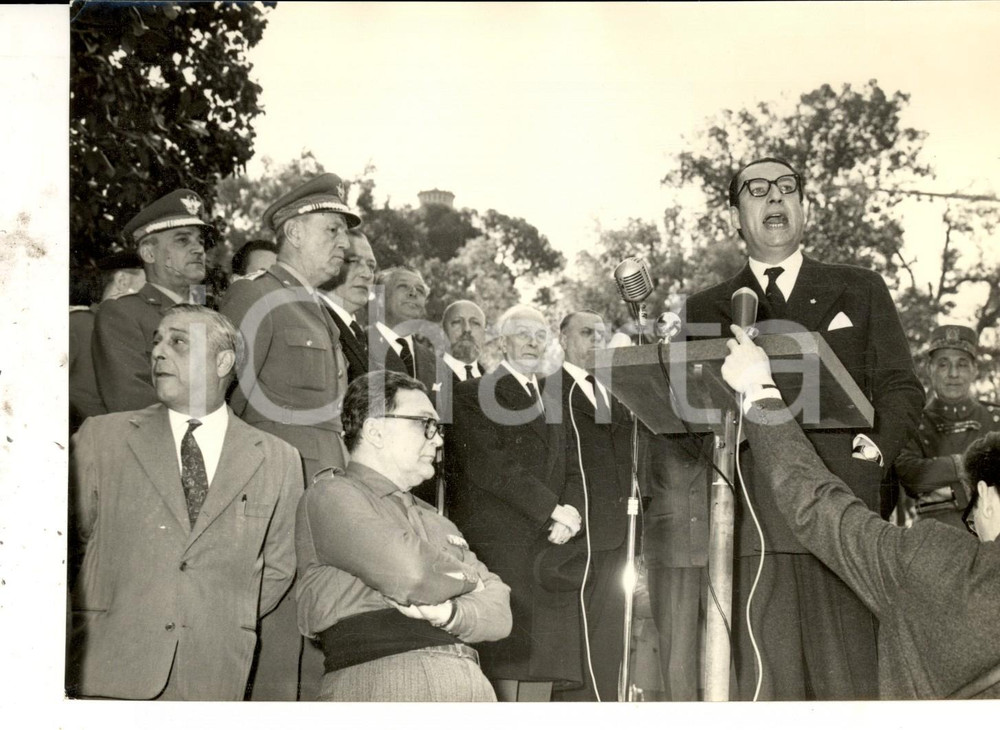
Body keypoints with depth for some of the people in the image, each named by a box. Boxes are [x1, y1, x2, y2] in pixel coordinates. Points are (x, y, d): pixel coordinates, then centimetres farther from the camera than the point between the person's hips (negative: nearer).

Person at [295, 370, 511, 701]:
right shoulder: (331, 494, 1)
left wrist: (451, 613, -5)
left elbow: (499, 611, 15)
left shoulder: (435, 521, 23)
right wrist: (465, 577, 5)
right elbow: (411, 577, -13)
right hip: (383, 680, -5)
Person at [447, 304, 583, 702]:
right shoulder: (473, 394, 3)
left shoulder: (550, 403, 26)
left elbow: (572, 471, 18)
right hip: (498, 548, -6)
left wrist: (572, 510, -4)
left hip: (549, 548, 6)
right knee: (506, 669, -13)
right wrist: (552, 509, -12)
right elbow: (488, 465, -10)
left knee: (543, 667, 0)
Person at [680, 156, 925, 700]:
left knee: (845, 677, -2)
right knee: (759, 681, -3)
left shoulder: (860, 291, 18)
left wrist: (879, 443, -4)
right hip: (749, 522, 0)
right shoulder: (705, 309, 18)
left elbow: (901, 387, 14)